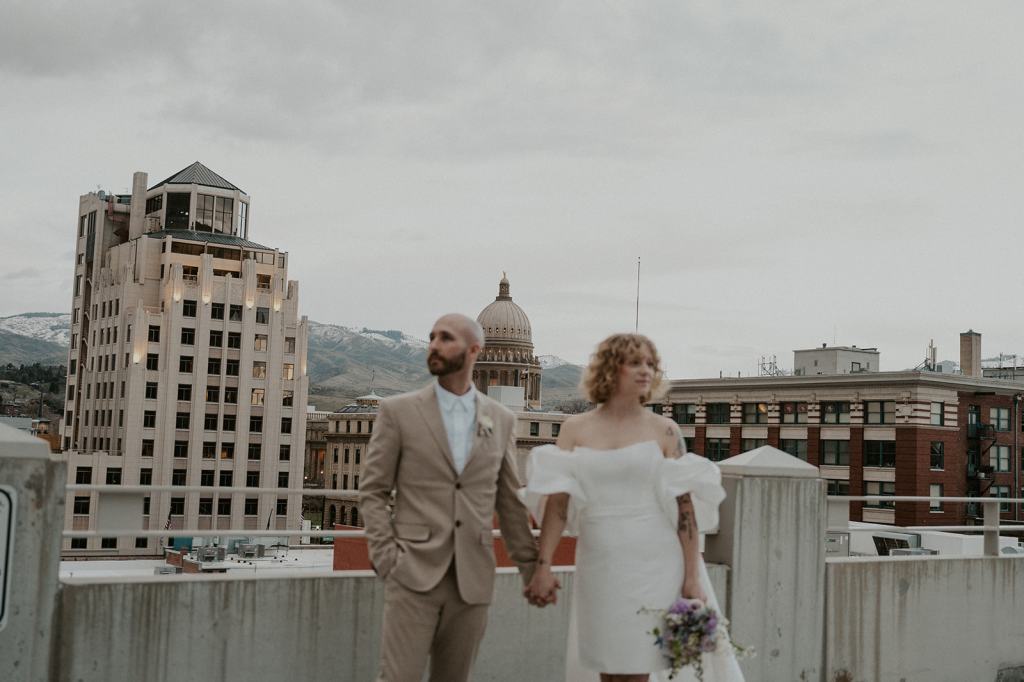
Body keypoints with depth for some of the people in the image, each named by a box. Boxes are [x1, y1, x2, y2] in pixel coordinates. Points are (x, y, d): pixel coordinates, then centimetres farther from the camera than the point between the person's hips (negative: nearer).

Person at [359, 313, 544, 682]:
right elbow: (372, 492, 1)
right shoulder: (398, 411, 0)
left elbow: (510, 501, 13)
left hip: (473, 579, 3)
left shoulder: (501, 420, 8)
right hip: (415, 573, -3)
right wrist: (387, 560, -9)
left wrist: (531, 567, 11)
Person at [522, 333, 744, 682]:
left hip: (653, 567, -2)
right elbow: (557, 499, 0)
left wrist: (692, 578, -7)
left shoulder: (664, 430, -1)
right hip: (599, 569, 2)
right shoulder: (575, 429, 4)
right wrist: (543, 565, -7)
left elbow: (685, 506, -3)